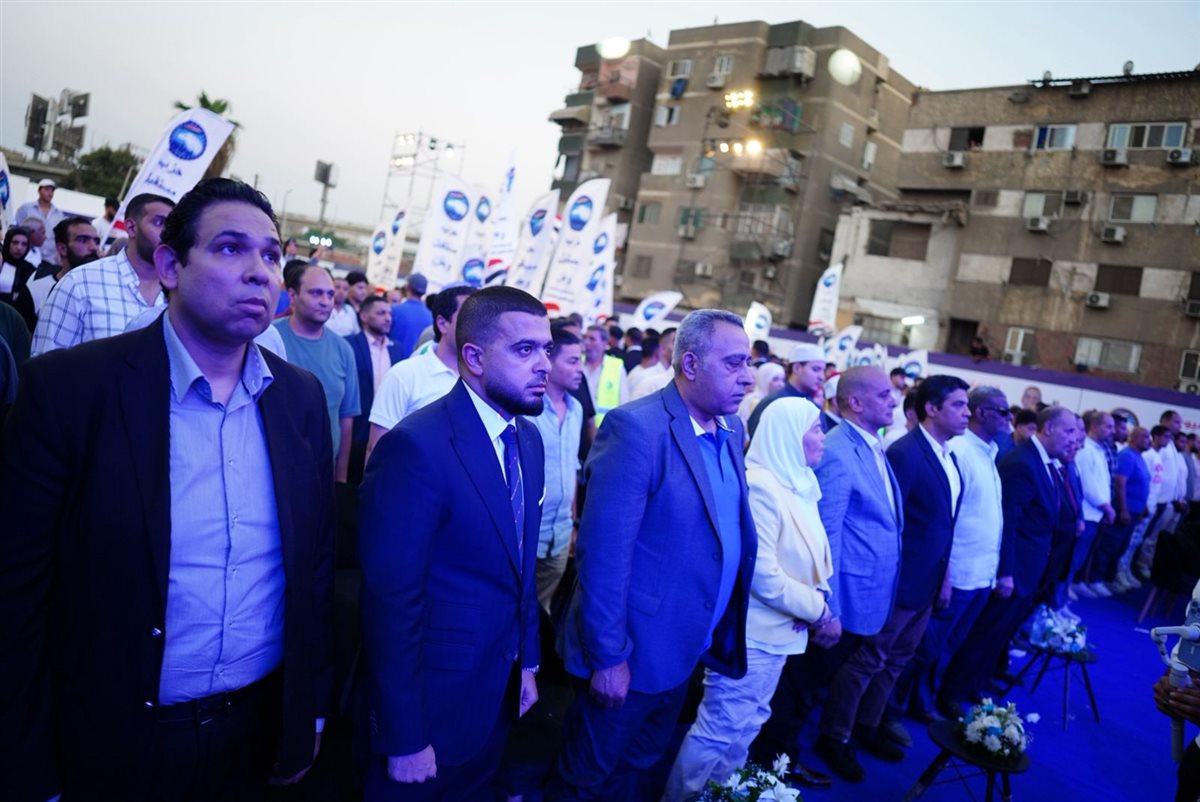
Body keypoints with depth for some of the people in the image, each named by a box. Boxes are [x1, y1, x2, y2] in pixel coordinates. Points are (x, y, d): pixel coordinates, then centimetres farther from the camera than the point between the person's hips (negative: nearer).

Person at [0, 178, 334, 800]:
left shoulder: (300, 397, -2)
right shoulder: (68, 386, -14)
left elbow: (314, 564, 4)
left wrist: (309, 712, 8)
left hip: (257, 729, 3)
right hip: (113, 743, -3)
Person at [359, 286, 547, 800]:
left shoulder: (528, 438, 2)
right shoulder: (418, 446, -24)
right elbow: (390, 602, -23)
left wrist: (527, 662, 13)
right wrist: (403, 740, -19)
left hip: (499, 695, 7)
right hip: (430, 705, -7)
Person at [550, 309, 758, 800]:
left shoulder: (731, 429, 3)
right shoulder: (636, 427, -23)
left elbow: (731, 528, 9)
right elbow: (604, 552, -24)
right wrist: (607, 657, -21)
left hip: (687, 650, 7)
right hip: (633, 650, -7)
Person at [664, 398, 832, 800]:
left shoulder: (797, 485, 8)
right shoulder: (759, 487, -20)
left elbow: (809, 558, 13)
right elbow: (763, 574, -23)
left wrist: (818, 595, -6)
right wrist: (817, 609, -12)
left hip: (778, 629, 9)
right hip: (750, 631, -9)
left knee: (747, 725, 19)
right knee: (720, 728, -1)